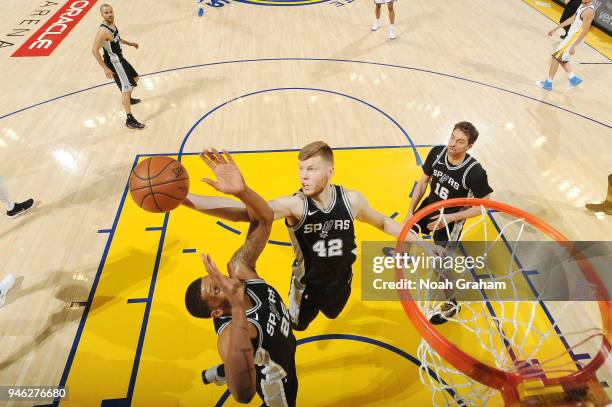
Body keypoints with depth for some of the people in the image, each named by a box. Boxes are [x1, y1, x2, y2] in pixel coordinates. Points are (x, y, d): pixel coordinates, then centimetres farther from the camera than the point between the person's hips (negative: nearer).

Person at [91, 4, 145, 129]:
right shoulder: (103, 31, -27)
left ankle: (127, 99, 51)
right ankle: (129, 120, -10)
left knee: (135, 77, 28)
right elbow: (94, 50, -29)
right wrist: (105, 69, -31)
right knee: (126, 88, -12)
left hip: (119, 58, 10)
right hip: (113, 62, -10)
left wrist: (129, 43, 27)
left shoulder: (112, 23, 1)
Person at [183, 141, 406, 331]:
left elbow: (383, 222, -1)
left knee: (332, 312, 33)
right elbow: (241, 212, -46)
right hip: (306, 285, -3)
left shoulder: (352, 200, -22)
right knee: (295, 325, 20)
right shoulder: (293, 205, -32)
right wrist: (186, 198, -57)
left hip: (341, 280, 3)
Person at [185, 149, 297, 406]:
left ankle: (213, 374, 66)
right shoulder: (231, 334, -45)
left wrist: (241, 190, -52)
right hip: (276, 379, -7)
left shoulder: (239, 269, -29)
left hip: (279, 350, 7)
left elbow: (264, 219, -30)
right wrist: (238, 309, -70)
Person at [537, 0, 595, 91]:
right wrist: (555, 28, 19)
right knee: (561, 58, 18)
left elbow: (585, 31, -25)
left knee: (556, 58, -4)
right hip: (571, 35, 10)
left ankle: (548, 83, 5)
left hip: (574, 38, -10)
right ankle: (573, 79, 26)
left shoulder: (589, 11, -22)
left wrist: (574, 45, -28)